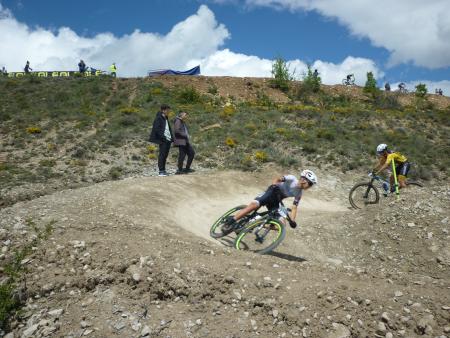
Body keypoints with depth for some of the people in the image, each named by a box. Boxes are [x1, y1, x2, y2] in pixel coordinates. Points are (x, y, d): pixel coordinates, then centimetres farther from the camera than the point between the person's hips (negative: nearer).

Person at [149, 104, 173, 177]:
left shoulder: (166, 118, 20)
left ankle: (163, 170, 14)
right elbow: (157, 129, -13)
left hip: (168, 140, 8)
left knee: (165, 155, 9)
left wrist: (172, 137, 11)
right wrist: (163, 137, -18)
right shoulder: (158, 118, -5)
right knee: (162, 154, -7)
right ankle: (161, 171, -5)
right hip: (163, 140, -8)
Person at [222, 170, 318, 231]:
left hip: (275, 202, 6)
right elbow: (277, 179, -18)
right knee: (255, 204, -33)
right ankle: (232, 220, -30)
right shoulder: (292, 179, -9)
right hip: (270, 193, -6)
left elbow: (294, 208, 4)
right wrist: (274, 186, -39)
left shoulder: (299, 193, 5)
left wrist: (292, 221, -11)